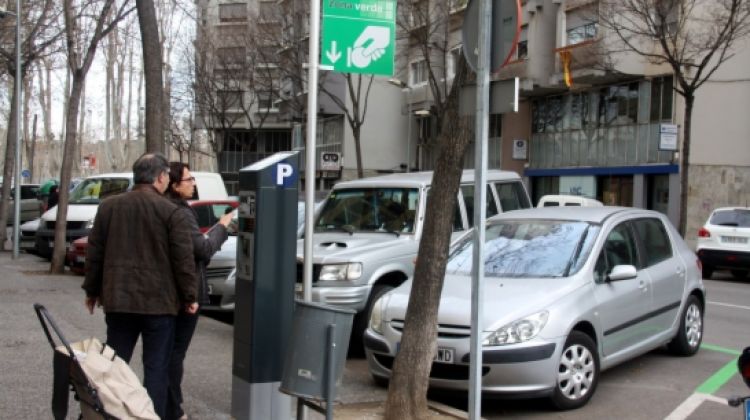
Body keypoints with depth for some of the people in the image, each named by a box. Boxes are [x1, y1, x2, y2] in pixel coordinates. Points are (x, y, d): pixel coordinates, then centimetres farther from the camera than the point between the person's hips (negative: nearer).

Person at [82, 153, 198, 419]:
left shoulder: (108, 207, 6)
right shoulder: (171, 212, -8)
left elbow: (94, 253, 10)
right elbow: (184, 259, -10)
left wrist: (92, 290, 18)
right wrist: (190, 296, -1)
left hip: (118, 299, 4)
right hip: (159, 301, -4)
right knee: (156, 367, 4)